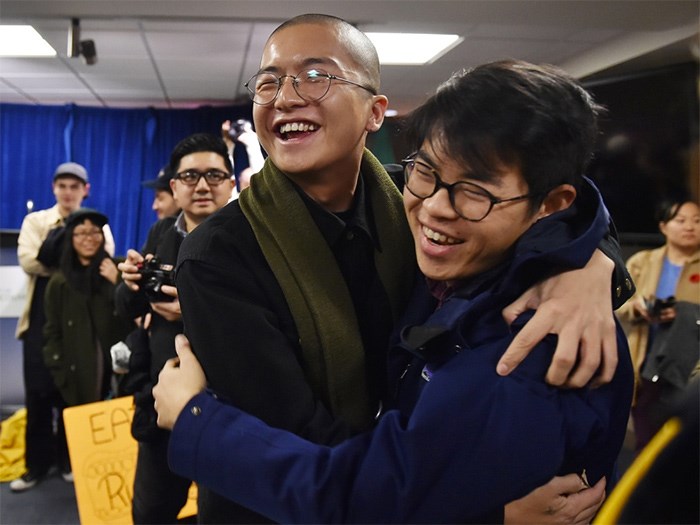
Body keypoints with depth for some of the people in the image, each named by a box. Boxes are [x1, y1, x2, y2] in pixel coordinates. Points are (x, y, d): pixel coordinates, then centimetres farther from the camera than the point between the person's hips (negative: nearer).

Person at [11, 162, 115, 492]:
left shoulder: (98, 226, 9)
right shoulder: (36, 221, 8)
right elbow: (28, 261, -8)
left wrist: (55, 263, -17)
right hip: (42, 316, 0)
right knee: (39, 390, -1)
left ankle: (68, 459, 18)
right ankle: (37, 463, 10)